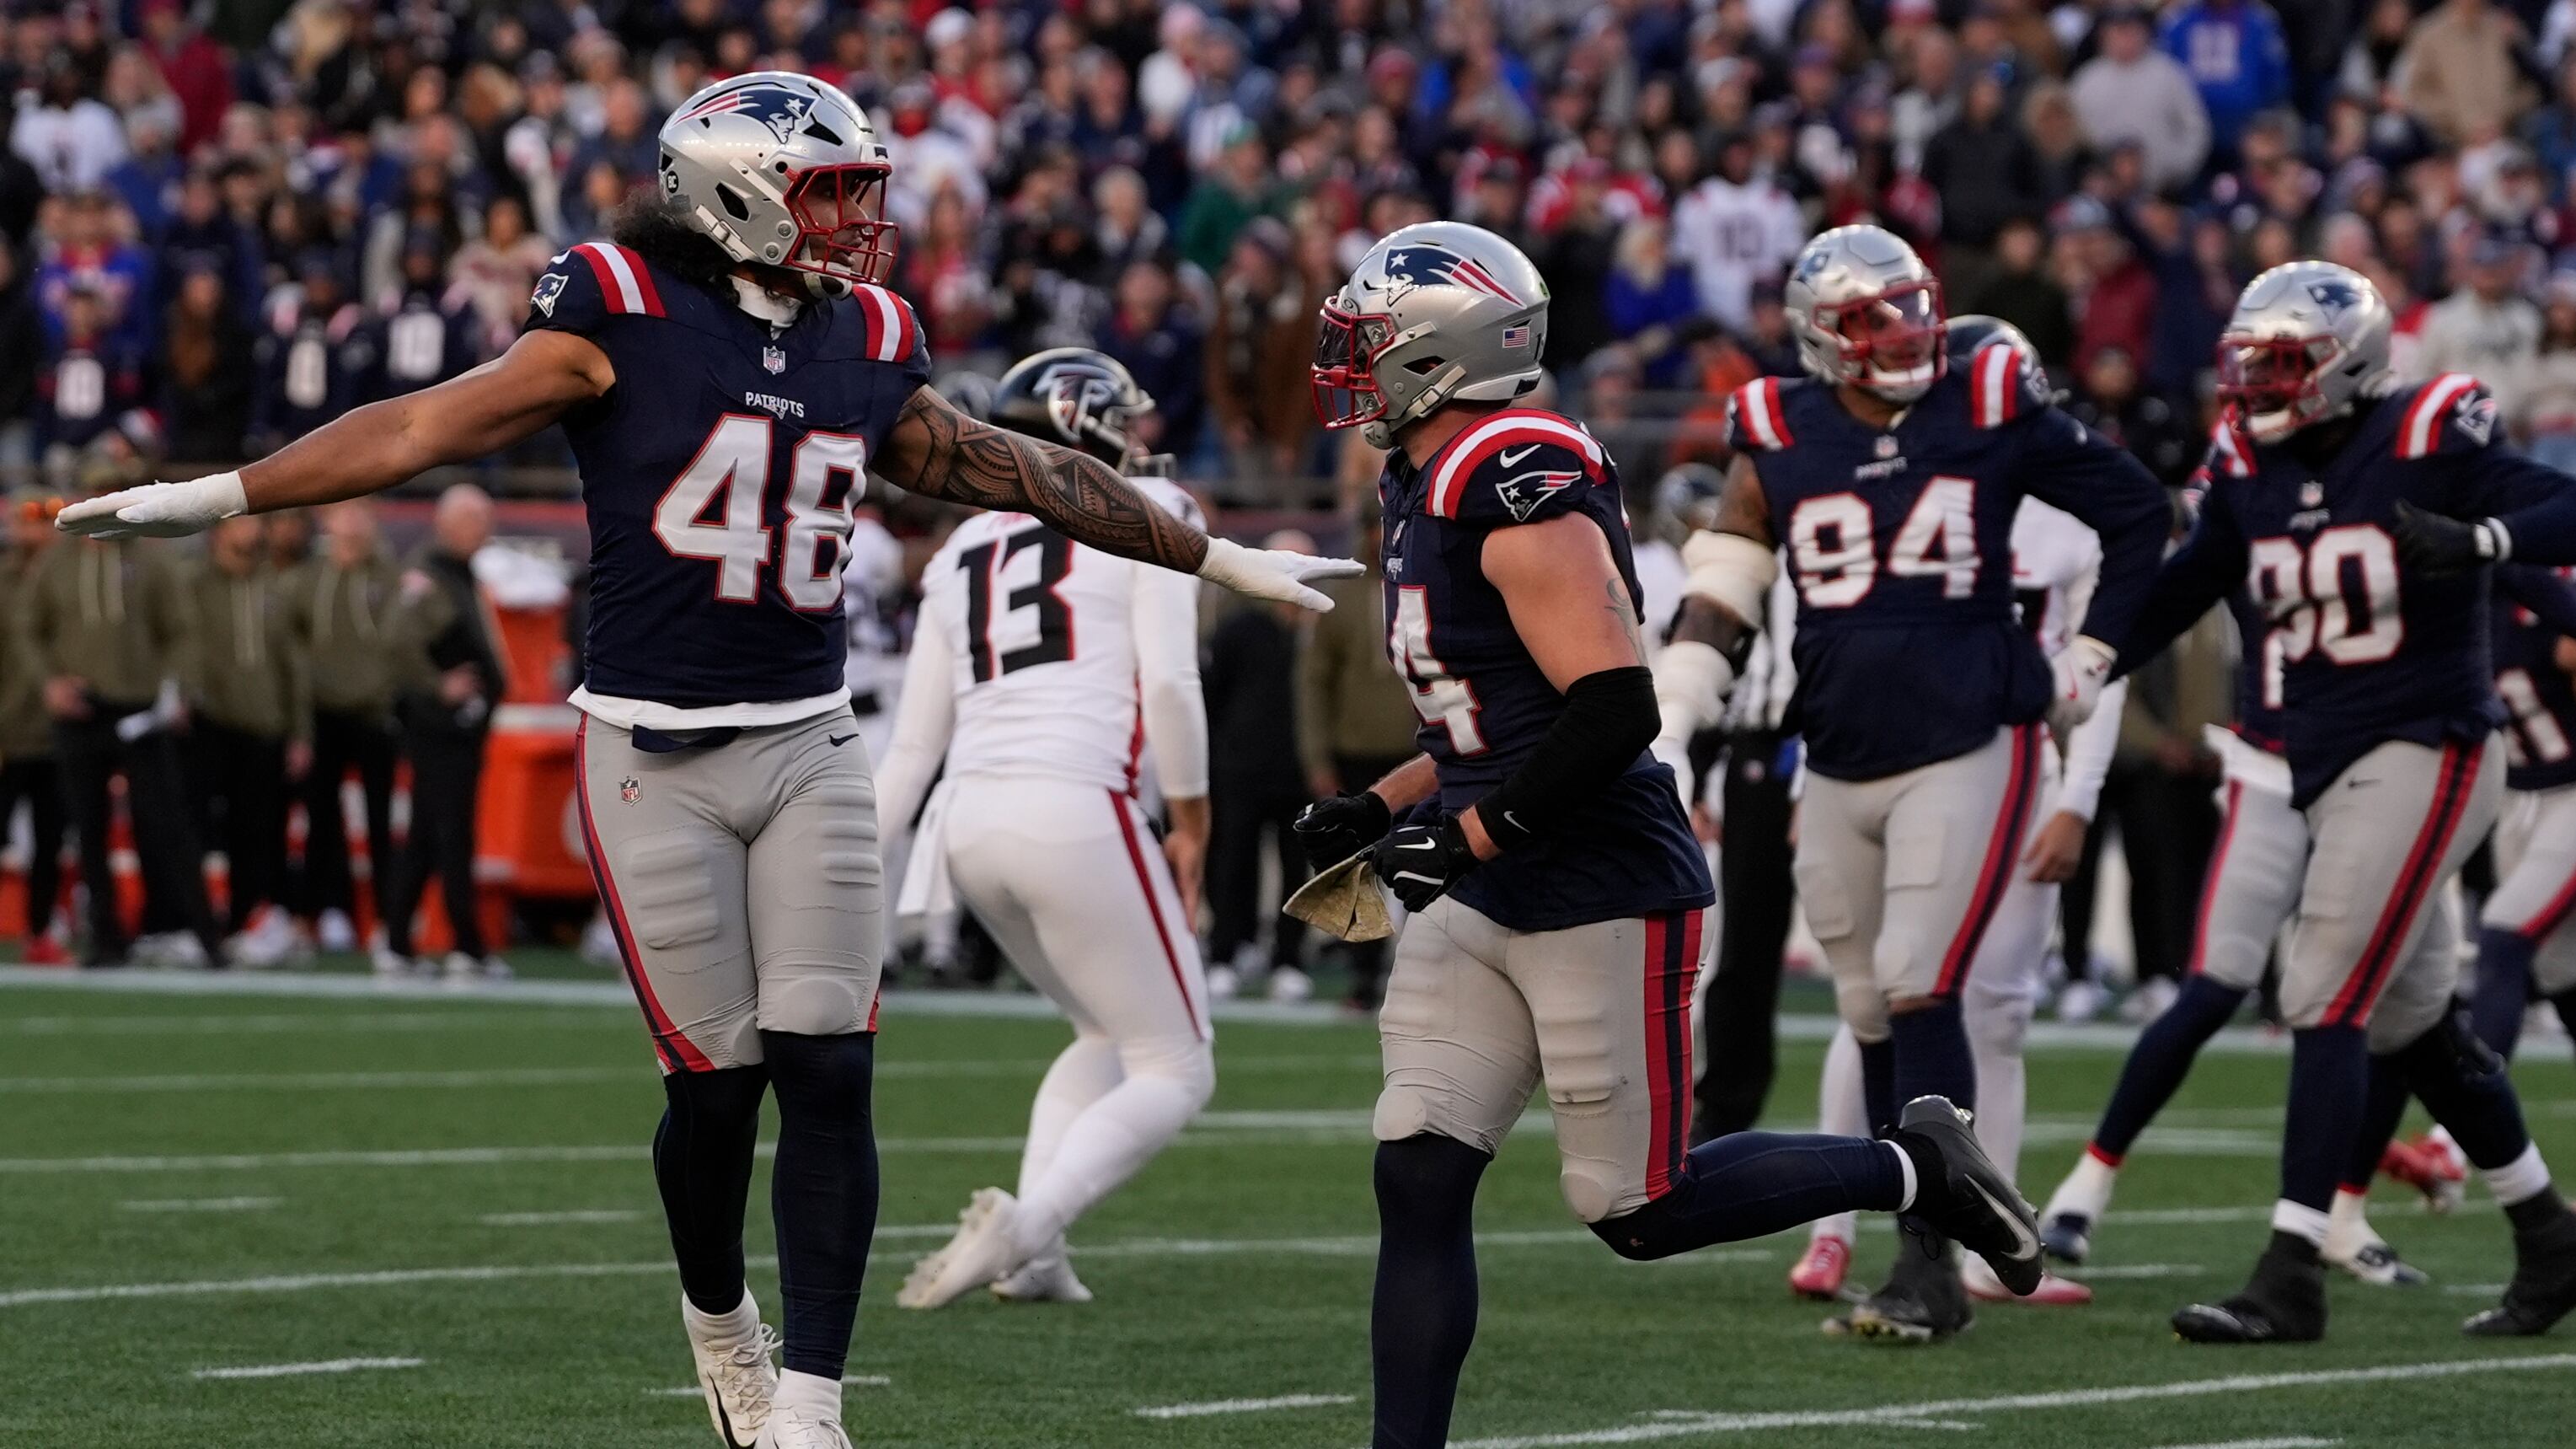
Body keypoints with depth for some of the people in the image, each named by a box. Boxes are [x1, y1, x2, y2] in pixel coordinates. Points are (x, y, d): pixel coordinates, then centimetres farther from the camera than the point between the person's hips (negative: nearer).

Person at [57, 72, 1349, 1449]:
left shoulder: (865, 346, 9)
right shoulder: (624, 313, -8)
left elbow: (1016, 471, 20)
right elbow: (436, 425, -11)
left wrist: (1215, 557, 26)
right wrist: (217, 496, -18)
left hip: (807, 750, 4)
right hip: (654, 755, -4)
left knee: (829, 1073, -4)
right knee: (717, 1077, -1)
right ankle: (716, 1316, 28)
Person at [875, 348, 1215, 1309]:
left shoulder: (966, 552, 21)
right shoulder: (1145, 517, 5)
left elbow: (913, 744, 19)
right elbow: (1169, 683, -7)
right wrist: (1191, 821, 3)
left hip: (969, 822, 6)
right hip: (1075, 808, -6)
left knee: (1109, 1035, 26)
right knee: (1174, 1072, 3)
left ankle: (1033, 1256, 9)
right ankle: (1025, 1226, -21)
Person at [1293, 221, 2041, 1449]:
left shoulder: (1525, 501, -20)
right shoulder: (1430, 495, 12)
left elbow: (1614, 710, -26)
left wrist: (1466, 837, -21)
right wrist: (1376, 813, 12)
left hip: (1604, 900, -9)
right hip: (1487, 907, 9)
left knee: (1640, 1212, 0)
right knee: (1417, 1185, -1)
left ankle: (1911, 1170, 20)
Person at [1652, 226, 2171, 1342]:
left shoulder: (1990, 412, -4)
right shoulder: (1780, 440, 2)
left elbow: (2135, 512, 8)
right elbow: (1718, 599, 4)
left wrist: (2084, 665, 6)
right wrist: (1657, 737, -6)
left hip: (1967, 750, -4)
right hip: (1840, 768, 4)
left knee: (1919, 993, -13)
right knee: (1874, 1016, 9)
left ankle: (1932, 1268, -9)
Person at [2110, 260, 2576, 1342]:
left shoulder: (2426, 445, -13)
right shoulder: (2251, 469, 7)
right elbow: (2179, 592, 17)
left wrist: (2479, 539, -34)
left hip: (2425, 754, -8)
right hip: (2327, 768, 8)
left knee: (2326, 1001, -14)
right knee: (2413, 1023, 14)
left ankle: (2290, 1278, -15)